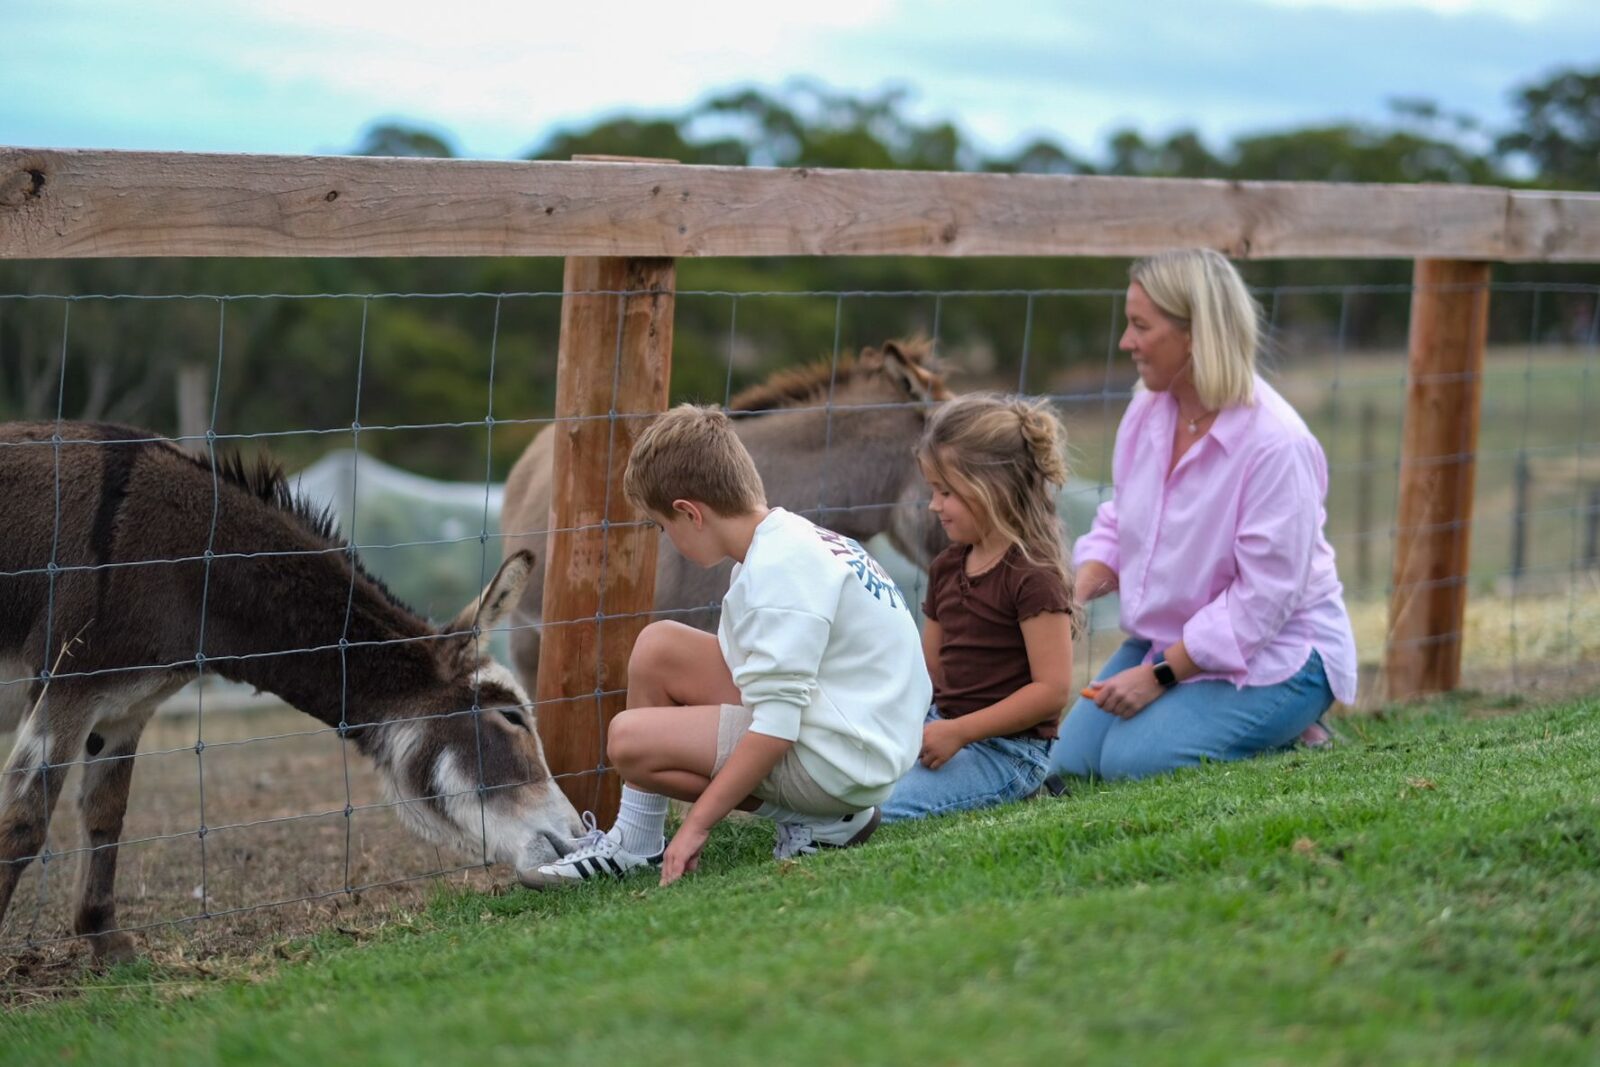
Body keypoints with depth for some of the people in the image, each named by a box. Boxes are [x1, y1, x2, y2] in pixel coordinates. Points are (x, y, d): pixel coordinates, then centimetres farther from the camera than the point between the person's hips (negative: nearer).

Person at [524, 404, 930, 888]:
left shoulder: (780, 568, -21)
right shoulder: (792, 538, 9)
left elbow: (777, 727, -25)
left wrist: (697, 825, -20)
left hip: (838, 757, -10)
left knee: (630, 739, -14)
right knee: (657, 646, 8)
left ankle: (820, 824, -5)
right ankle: (634, 840, 10)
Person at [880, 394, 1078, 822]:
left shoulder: (1033, 575, -13)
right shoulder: (947, 568, 15)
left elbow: (1052, 689, -18)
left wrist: (958, 731, -21)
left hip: (1006, 748, -8)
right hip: (943, 729, 9)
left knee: (878, 805, -28)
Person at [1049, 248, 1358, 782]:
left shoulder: (1276, 444, -24)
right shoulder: (1146, 411, 0)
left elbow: (1263, 598, -24)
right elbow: (1118, 523, 13)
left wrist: (1159, 677, -23)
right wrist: (1075, 596, -8)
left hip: (1273, 653, -8)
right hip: (1167, 641, 8)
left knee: (1134, 760, -23)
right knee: (1071, 757, -3)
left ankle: (1286, 734, 2)